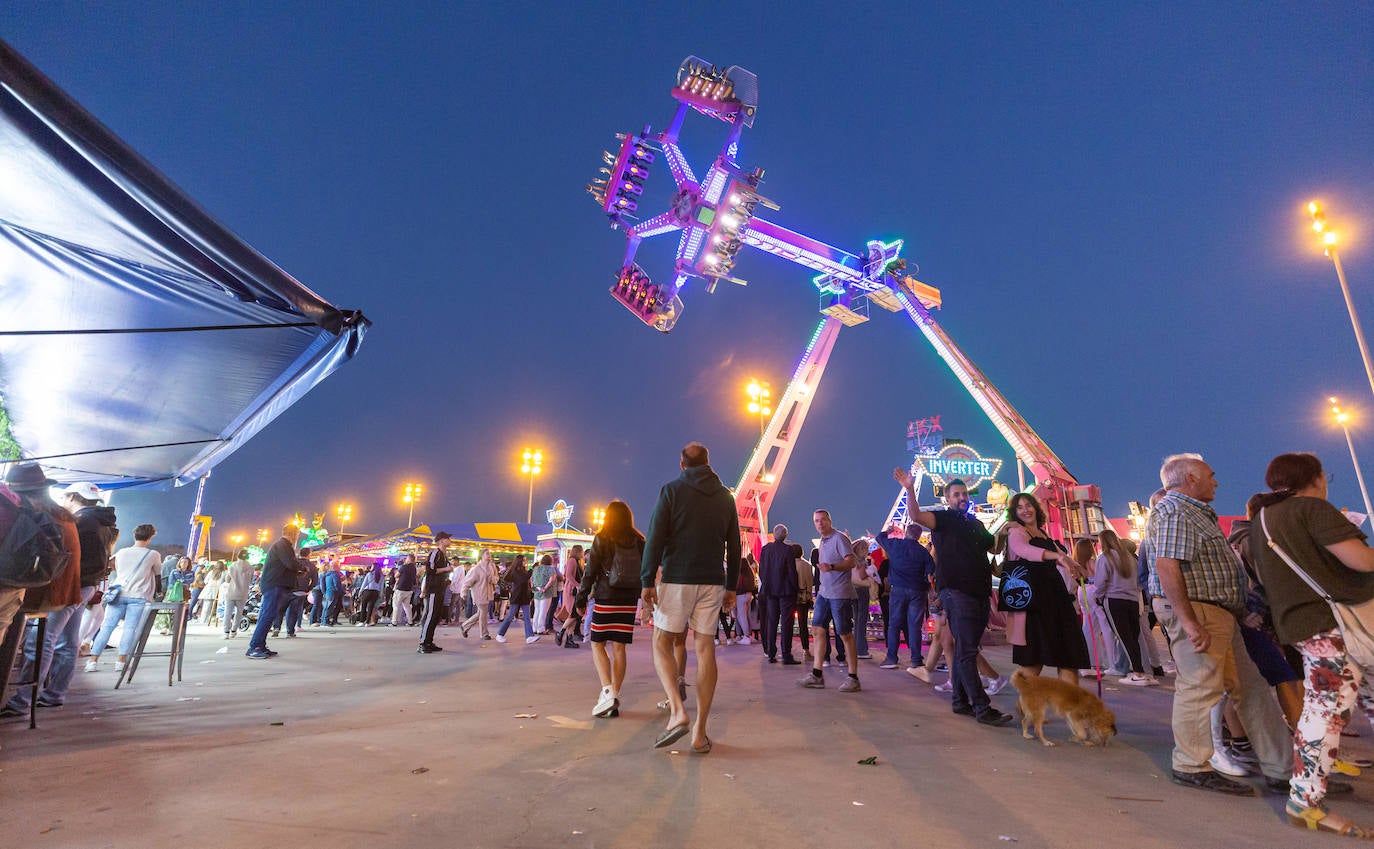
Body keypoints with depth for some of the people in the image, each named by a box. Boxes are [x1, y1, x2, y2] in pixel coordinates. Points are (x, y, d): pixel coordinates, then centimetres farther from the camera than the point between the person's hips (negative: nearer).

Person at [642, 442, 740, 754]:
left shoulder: (670, 490, -1)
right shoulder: (725, 497, 10)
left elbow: (655, 538, -9)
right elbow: (734, 546, 11)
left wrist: (647, 581, -7)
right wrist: (731, 587, 16)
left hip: (676, 578, -3)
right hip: (712, 582, 4)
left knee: (662, 643, 9)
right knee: (706, 649, 7)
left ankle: (677, 711, -11)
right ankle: (700, 732, 8)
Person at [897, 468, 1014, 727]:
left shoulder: (976, 524, 21)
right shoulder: (943, 518, 0)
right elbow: (917, 516, -20)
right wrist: (910, 489, -34)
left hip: (980, 593, 7)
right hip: (956, 591, -7)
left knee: (965, 649, 13)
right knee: (966, 651, -8)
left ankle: (960, 701, 20)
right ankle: (982, 707, -7)